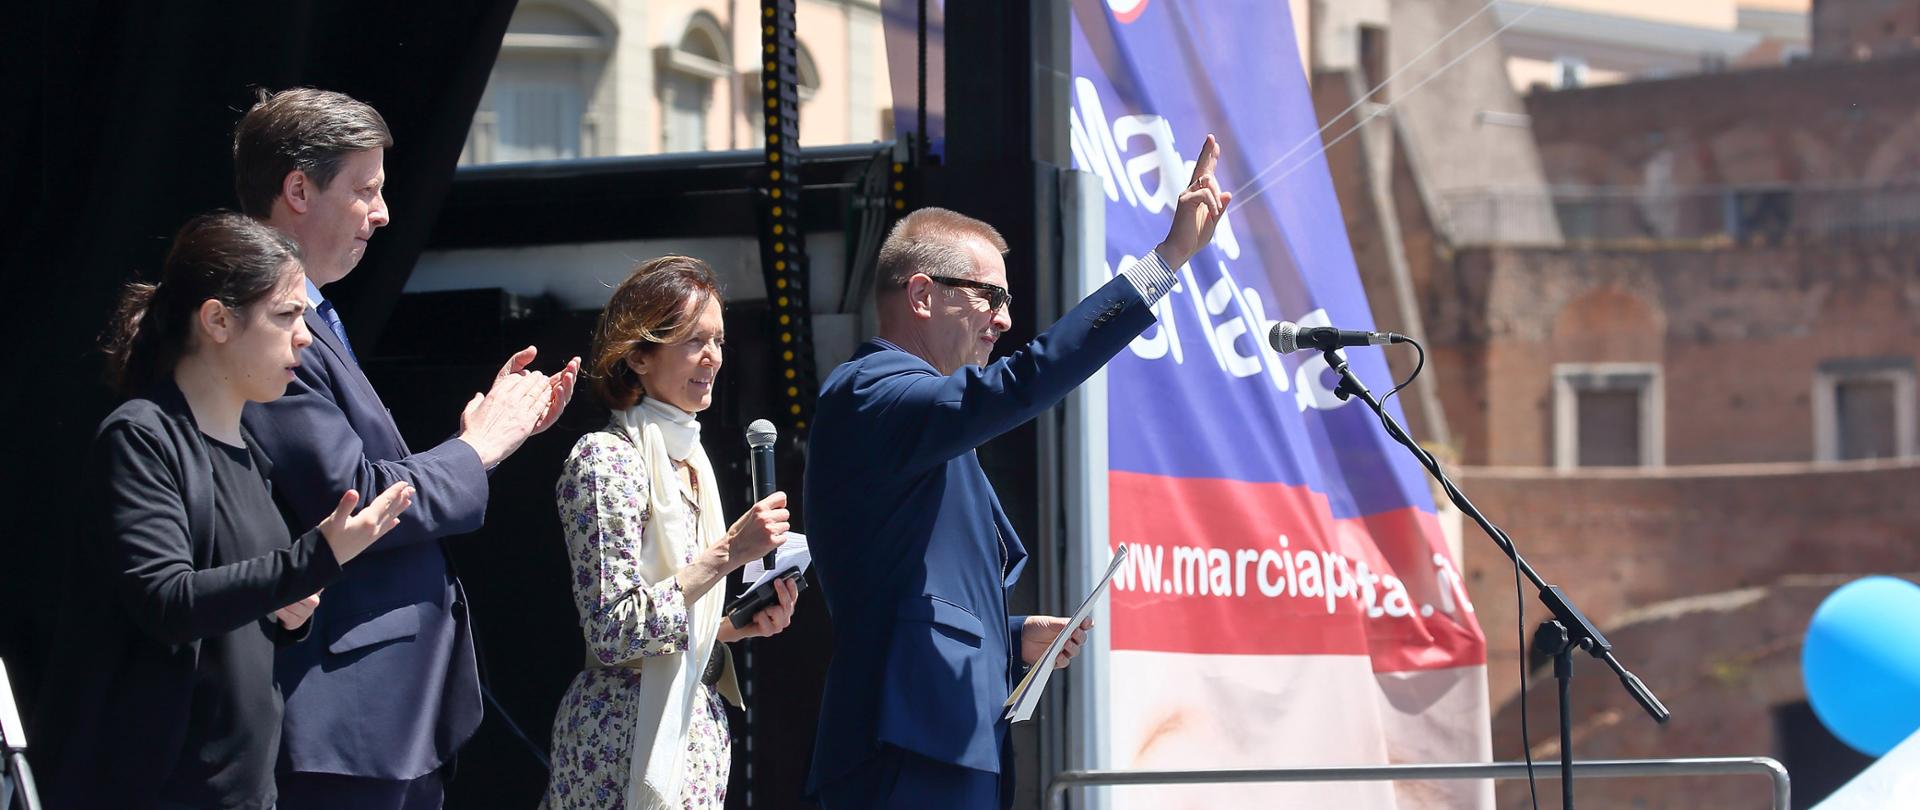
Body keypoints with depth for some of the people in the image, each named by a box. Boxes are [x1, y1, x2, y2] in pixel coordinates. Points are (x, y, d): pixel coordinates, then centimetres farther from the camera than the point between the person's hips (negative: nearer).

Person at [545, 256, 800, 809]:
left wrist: (743, 624, 2)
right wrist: (726, 553, -19)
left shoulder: (690, 458, 13)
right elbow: (613, 633, -19)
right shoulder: (606, 459, -12)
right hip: (629, 737, -8)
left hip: (695, 725, 8)